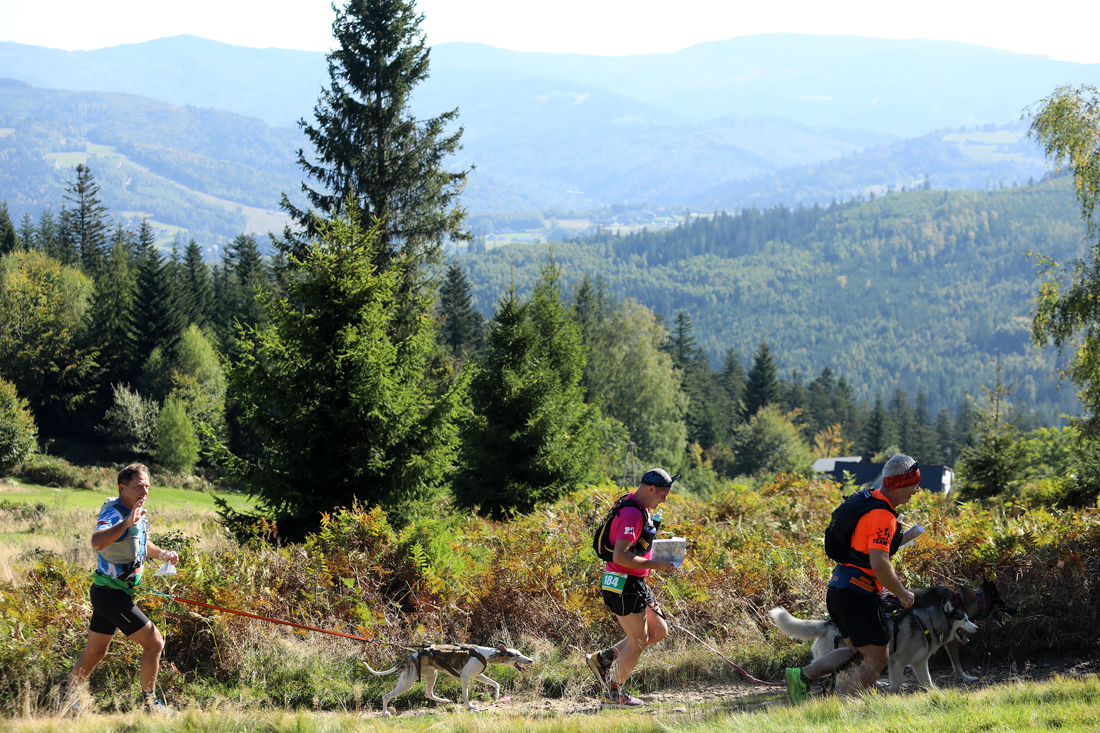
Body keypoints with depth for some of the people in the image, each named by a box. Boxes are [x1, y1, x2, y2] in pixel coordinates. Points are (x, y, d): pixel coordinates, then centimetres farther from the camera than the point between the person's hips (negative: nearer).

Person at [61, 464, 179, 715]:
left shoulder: (138, 514, 9)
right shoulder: (113, 515, -22)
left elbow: (141, 544, 30)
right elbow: (97, 542, -45)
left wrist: (162, 554, 11)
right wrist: (127, 522, -55)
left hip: (110, 593, 10)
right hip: (110, 594, -10)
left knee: (95, 651, 19)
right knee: (154, 642, -8)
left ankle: (67, 698, 30)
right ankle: (149, 703, 4)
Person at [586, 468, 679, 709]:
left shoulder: (641, 510, 13)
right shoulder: (633, 514, -21)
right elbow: (621, 556, -29)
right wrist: (655, 564, -22)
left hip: (635, 585, 10)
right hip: (624, 586, -10)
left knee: (659, 630, 13)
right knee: (638, 640, -2)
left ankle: (604, 659, 16)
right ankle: (612, 694, 10)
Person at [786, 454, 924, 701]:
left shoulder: (869, 502, 13)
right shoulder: (883, 517, -19)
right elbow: (879, 565, -27)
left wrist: (904, 538, 21)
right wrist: (902, 594, -15)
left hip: (840, 590, 10)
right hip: (857, 595, -10)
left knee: (857, 650, 22)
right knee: (877, 658, 1)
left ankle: (802, 675, 11)